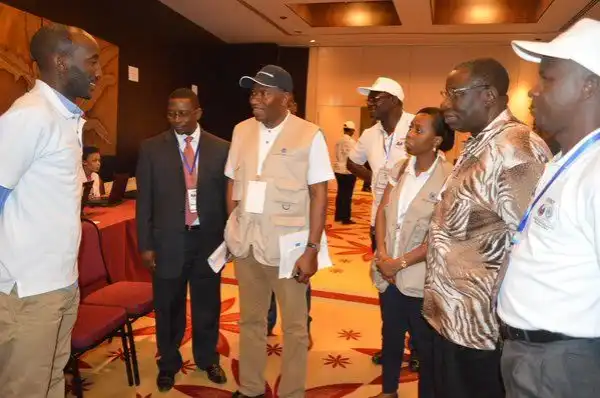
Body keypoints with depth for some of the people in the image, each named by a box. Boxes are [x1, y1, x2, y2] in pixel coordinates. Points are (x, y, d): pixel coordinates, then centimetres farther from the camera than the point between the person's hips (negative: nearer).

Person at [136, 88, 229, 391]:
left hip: (208, 239, 1)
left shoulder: (221, 149, 0)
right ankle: (168, 363, 36)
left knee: (207, 305, 15)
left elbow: (227, 196, 4)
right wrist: (145, 244, -2)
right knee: (168, 308, 13)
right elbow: (144, 200, 0)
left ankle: (207, 359, 38)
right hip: (168, 241, 0)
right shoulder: (151, 148, -1)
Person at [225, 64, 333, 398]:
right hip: (246, 242, 4)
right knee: (251, 320, 17)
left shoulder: (309, 135, -8)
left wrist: (312, 248, -13)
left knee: (294, 326, 11)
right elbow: (233, 184, 11)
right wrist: (232, 230, 7)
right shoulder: (242, 130, 5)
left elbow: (319, 195, -9)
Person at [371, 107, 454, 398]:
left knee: (425, 344, 13)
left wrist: (400, 263, -13)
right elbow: (382, 211, 5)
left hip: (421, 277, -5)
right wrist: (382, 255, -8)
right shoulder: (400, 168, 4)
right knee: (391, 334, 21)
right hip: (388, 271, 6)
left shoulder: (448, 178, -15)